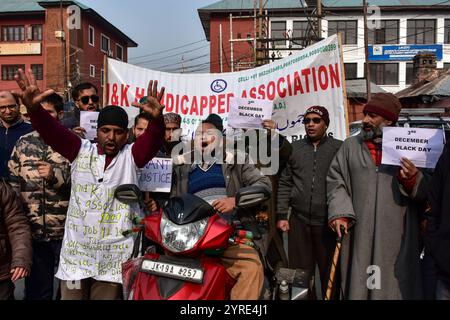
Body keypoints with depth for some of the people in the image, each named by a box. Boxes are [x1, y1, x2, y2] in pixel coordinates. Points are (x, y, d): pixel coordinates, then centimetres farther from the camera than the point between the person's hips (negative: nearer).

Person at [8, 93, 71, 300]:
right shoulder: (23, 143, 7)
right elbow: (13, 183, 9)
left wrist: (56, 175, -22)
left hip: (67, 232, -3)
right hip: (32, 232, 3)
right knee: (36, 290, 16)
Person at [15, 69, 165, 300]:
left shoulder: (132, 156, -2)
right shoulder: (81, 151, 2)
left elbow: (152, 141, -20)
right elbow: (53, 132, -12)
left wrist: (156, 118, -41)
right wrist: (34, 108, -31)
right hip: (75, 254, 2)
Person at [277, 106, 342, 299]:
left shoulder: (339, 148, 2)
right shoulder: (293, 148, 10)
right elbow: (284, 184, 10)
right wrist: (281, 215, 4)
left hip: (329, 221, -2)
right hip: (299, 220, 2)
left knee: (330, 273, 7)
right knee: (299, 271, 9)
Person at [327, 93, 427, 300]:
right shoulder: (350, 146, 11)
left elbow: (425, 191, 5)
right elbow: (335, 181, 8)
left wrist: (412, 179, -16)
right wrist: (339, 212, -4)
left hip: (397, 234, -1)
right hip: (359, 233, 1)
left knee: (396, 281, 4)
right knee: (358, 281, 6)